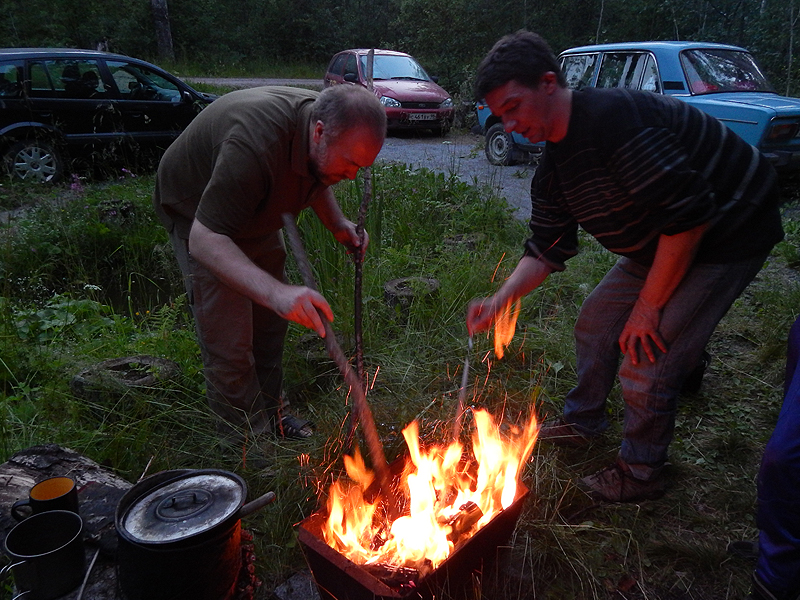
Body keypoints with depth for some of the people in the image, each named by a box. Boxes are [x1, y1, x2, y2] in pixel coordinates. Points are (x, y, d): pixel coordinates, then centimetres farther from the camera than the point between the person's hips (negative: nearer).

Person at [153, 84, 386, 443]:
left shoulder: (330, 127, -16)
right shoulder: (255, 144, -43)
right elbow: (204, 239, -44)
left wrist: (338, 224, -11)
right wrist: (276, 292, -58)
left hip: (255, 209, 7)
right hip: (197, 214, -7)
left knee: (270, 322, 10)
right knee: (228, 336, -10)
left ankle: (271, 413, 27)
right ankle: (247, 441, 6)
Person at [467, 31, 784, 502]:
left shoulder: (614, 117, -31)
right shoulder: (553, 171, -2)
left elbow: (690, 211, -32)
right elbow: (547, 251, 4)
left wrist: (648, 306, -24)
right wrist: (499, 302, -12)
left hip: (728, 236, -9)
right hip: (660, 244, 9)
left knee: (647, 360, -11)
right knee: (597, 322, 13)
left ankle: (641, 474, 13)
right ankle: (584, 421, 36)